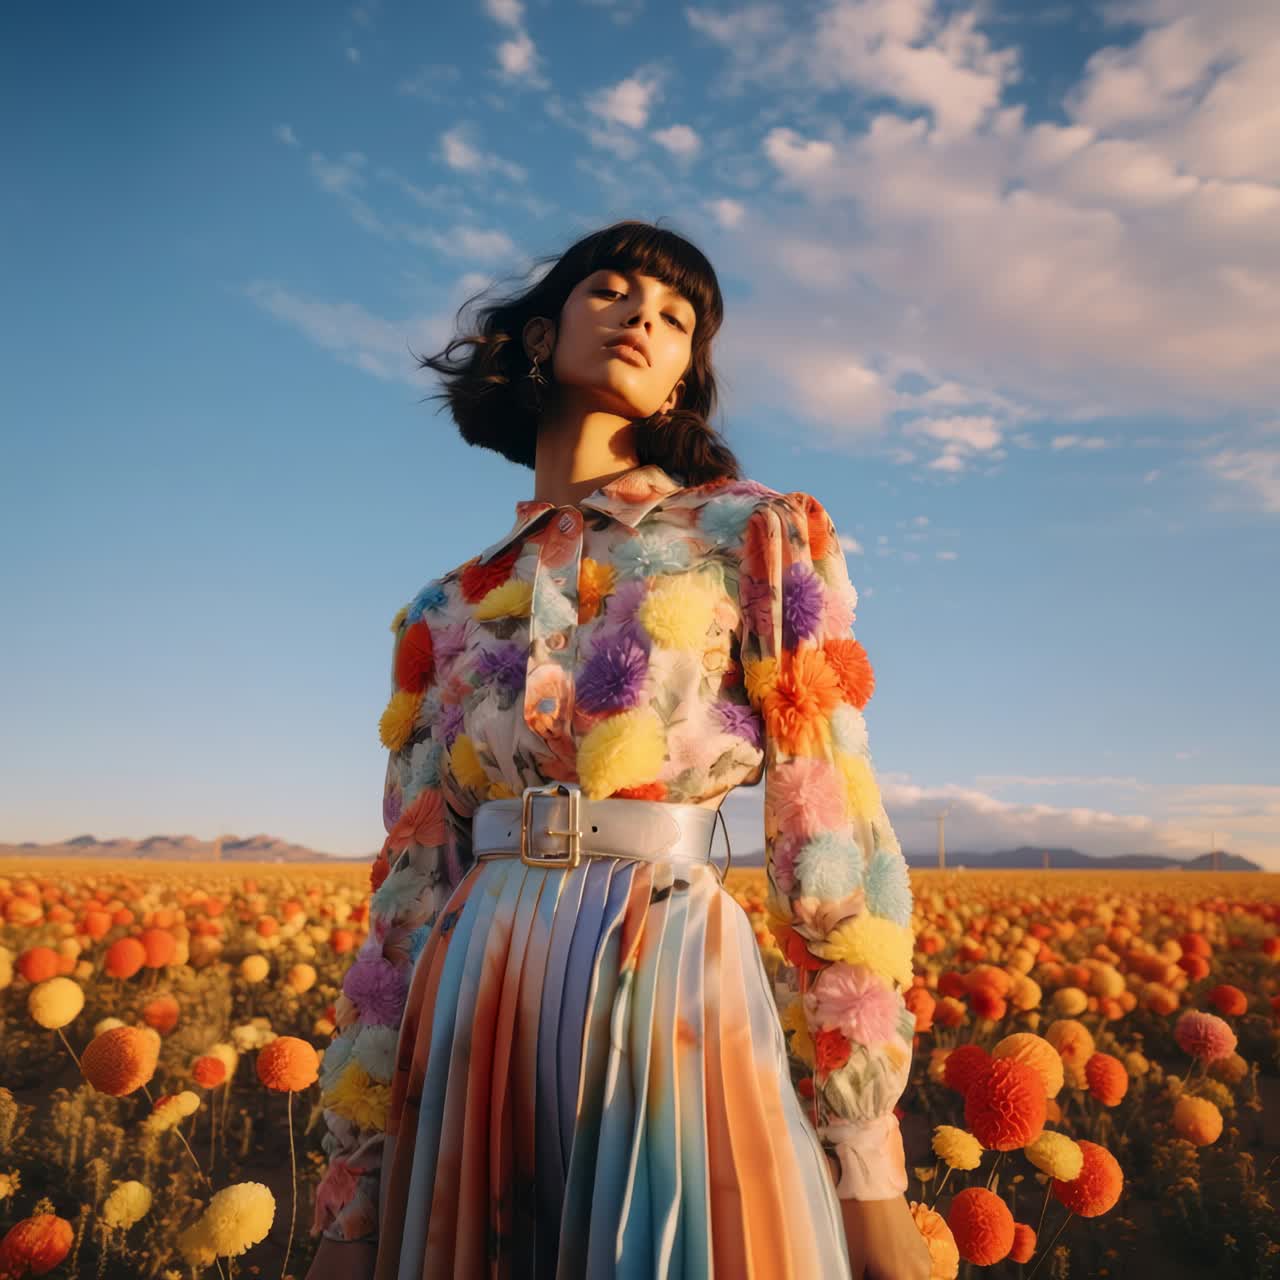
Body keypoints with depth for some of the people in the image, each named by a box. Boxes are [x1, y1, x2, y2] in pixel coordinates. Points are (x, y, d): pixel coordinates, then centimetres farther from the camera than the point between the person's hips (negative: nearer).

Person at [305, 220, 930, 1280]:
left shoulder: (757, 536, 1)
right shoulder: (452, 611, 10)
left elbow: (833, 839, -4)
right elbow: (409, 892, 9)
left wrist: (870, 1187, -8)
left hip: (672, 998, -3)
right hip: (471, 1027, 4)